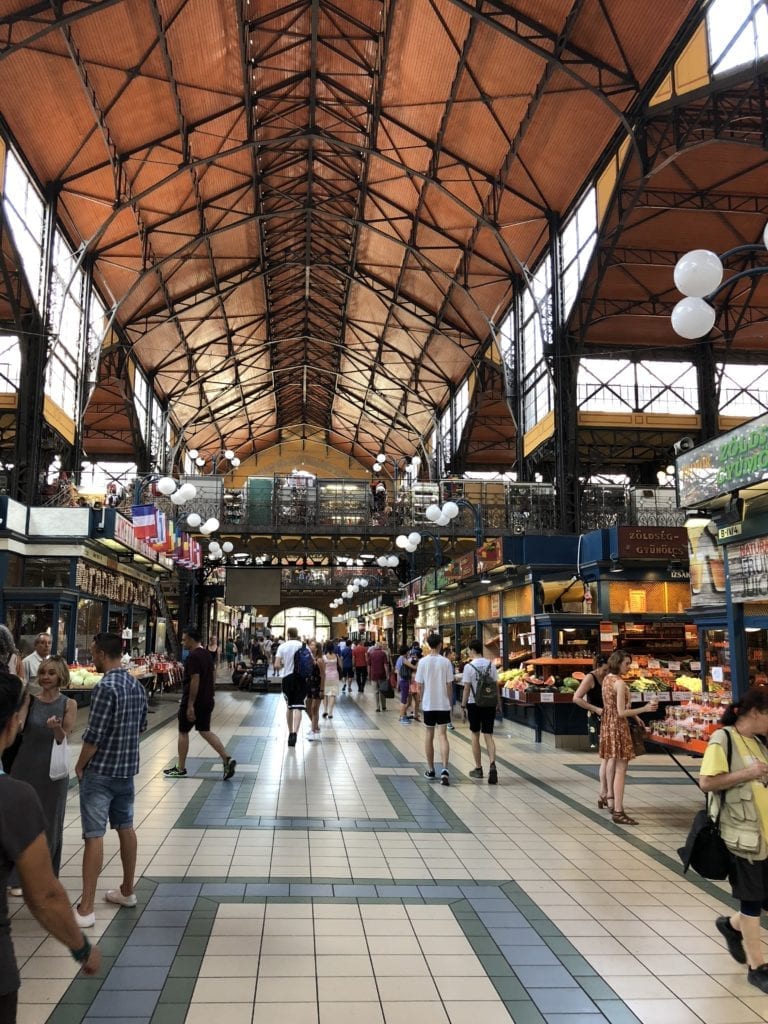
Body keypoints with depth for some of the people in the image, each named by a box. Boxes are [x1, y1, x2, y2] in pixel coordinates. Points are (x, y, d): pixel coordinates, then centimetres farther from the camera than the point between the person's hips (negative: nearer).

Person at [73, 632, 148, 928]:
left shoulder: (105, 687, -21)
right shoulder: (137, 686, 5)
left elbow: (93, 735, -20)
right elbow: (141, 726, 13)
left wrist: (80, 765, -6)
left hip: (100, 771, -8)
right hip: (127, 768, 8)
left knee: (94, 835, -3)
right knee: (125, 828, 17)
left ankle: (86, 908, 1)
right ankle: (127, 891, 30)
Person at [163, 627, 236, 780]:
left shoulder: (193, 656, -18)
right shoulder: (207, 653, 11)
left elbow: (195, 680, -23)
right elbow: (211, 677, 17)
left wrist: (190, 705, -22)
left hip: (194, 701, -9)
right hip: (207, 700, 9)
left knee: (183, 732, 7)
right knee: (205, 731, 13)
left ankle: (180, 768, 17)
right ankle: (227, 759, 1)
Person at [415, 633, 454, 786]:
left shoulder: (423, 662, -4)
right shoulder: (446, 662, -5)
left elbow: (419, 684, 0)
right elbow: (449, 685, -1)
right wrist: (450, 702, 11)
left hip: (428, 704, 1)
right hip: (443, 704, -1)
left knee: (429, 735, 14)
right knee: (442, 736, -2)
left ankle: (430, 770, 22)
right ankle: (444, 770, -18)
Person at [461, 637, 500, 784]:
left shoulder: (469, 666, -11)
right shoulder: (491, 665, 1)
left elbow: (467, 688, -10)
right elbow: (496, 685, 4)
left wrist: (463, 704, 0)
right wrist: (498, 703, 13)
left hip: (474, 704, -3)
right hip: (489, 704, 3)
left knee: (475, 735, 11)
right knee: (488, 735, 5)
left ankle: (478, 768, 17)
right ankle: (492, 764, -16)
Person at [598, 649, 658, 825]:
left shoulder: (606, 679, 6)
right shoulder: (620, 683, -21)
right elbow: (621, 712, -23)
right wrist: (644, 709, -27)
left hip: (607, 723, 10)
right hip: (618, 725, -10)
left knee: (612, 761, 21)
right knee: (621, 768, -8)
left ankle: (611, 800, 34)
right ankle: (618, 811, -10)